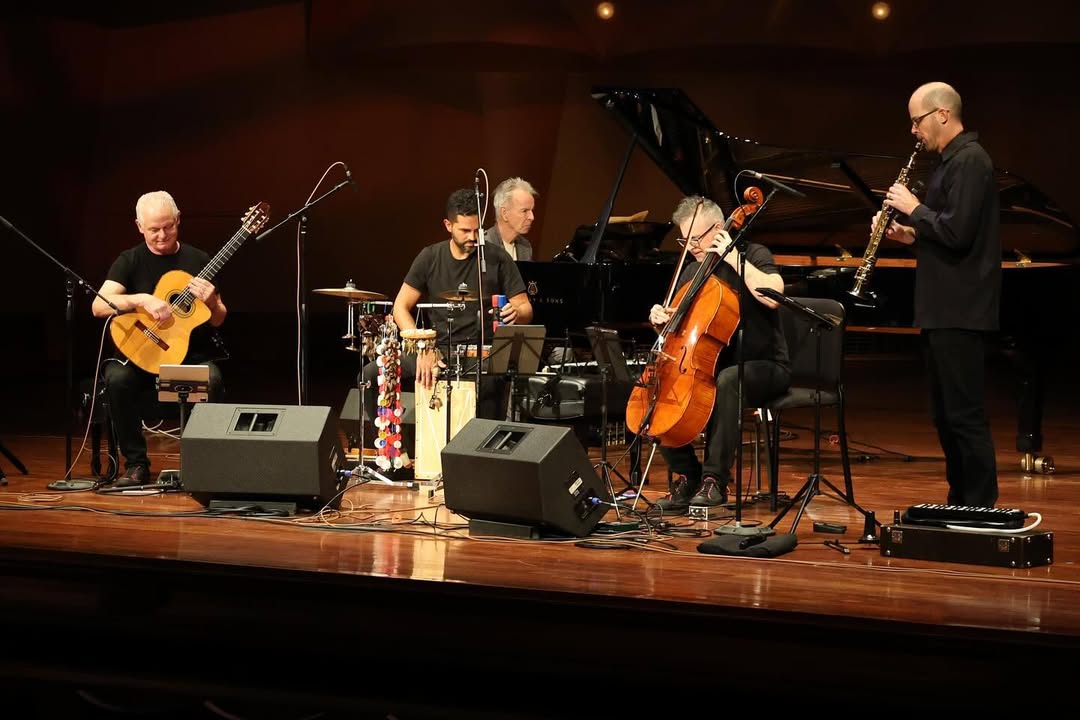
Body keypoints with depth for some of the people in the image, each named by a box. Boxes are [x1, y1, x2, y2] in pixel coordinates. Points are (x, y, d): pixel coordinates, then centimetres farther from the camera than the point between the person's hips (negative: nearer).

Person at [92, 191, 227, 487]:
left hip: (191, 354, 0)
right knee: (117, 378, -32)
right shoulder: (130, 260, 3)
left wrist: (211, 303, -15)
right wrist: (142, 300, -24)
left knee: (211, 381, -33)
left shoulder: (197, 260, 6)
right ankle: (136, 463, -14)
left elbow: (218, 321, 8)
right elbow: (99, 306, -11)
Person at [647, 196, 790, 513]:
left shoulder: (753, 255, -7)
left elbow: (772, 295, -28)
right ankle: (686, 475, -4)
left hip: (762, 366, -7)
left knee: (727, 380, -39)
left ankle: (715, 479, -30)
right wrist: (661, 319, -6)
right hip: (709, 365, 7)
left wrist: (734, 258, -25)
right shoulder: (691, 272, 12)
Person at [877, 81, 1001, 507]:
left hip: (960, 313, -11)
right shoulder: (953, 161, 18)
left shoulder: (969, 161, -14)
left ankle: (981, 507, -3)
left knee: (965, 415, -8)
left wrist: (915, 208, -11)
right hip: (944, 311, 11)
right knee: (946, 416, 14)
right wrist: (911, 234, 9)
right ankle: (960, 502, 21)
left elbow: (957, 233, -24)